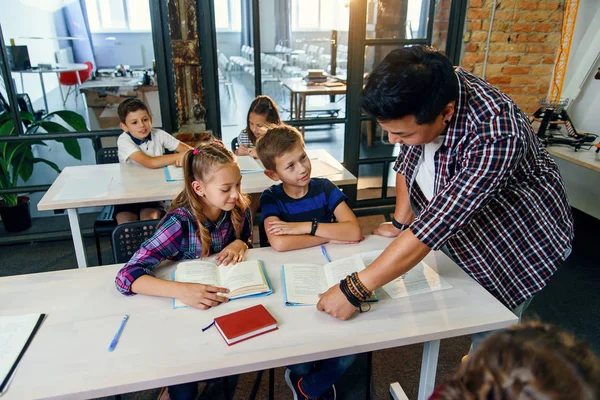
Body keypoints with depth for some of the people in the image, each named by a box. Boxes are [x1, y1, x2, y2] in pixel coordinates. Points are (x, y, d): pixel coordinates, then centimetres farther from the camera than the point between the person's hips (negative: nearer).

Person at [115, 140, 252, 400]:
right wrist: (181, 290, -50)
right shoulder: (181, 222, -29)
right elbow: (127, 276, -34)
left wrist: (240, 244, -20)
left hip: (228, 301, 4)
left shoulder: (240, 210, -15)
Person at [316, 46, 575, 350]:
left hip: (519, 246, -5)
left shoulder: (496, 136, -40)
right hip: (465, 233, 6)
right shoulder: (421, 100, -20)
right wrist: (400, 224, 0)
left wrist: (354, 290, -36)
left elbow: (432, 228, -40)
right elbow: (407, 162, -3)